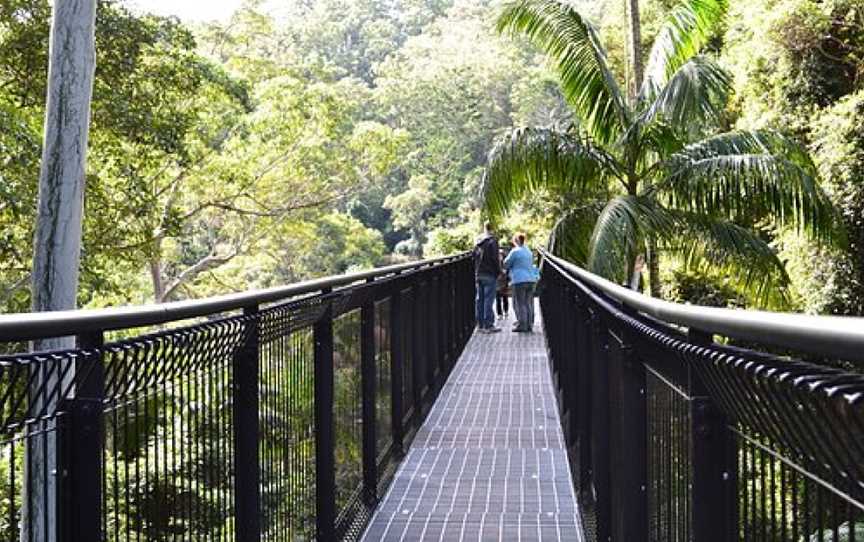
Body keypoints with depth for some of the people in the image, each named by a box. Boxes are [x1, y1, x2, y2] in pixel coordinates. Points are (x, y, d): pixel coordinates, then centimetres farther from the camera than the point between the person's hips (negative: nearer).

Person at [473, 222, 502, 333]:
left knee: (479, 299, 9)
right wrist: (499, 271, -4)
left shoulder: (478, 241, 12)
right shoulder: (492, 241, -11)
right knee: (488, 299, -6)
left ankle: (480, 325, 11)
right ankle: (488, 325, -7)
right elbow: (495, 258, -14)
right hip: (490, 274, -7)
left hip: (478, 274, 7)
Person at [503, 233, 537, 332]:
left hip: (520, 280, -7)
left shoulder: (515, 251, -9)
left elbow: (506, 264, -1)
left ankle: (522, 325, -7)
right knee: (529, 303, 9)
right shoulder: (529, 251, 13)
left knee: (519, 304, -3)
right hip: (530, 279, 7)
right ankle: (529, 325, 10)